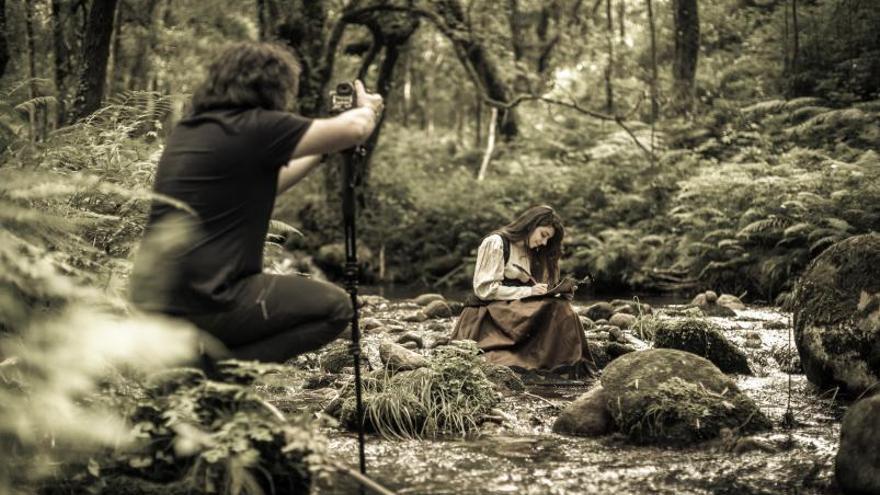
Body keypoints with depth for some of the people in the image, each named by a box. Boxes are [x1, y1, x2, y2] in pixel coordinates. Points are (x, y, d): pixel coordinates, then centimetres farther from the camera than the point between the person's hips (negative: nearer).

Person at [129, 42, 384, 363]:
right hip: (199, 306, -9)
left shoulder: (188, 130, 14)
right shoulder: (255, 128, -11)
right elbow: (354, 129, -9)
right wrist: (367, 108, 14)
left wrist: (322, 153, 29)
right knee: (335, 306, 4)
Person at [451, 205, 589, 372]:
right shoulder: (495, 243, -5)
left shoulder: (531, 252, 19)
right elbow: (485, 289, -13)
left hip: (518, 311, 7)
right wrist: (529, 292, -16)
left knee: (561, 306, -21)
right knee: (555, 308, -27)